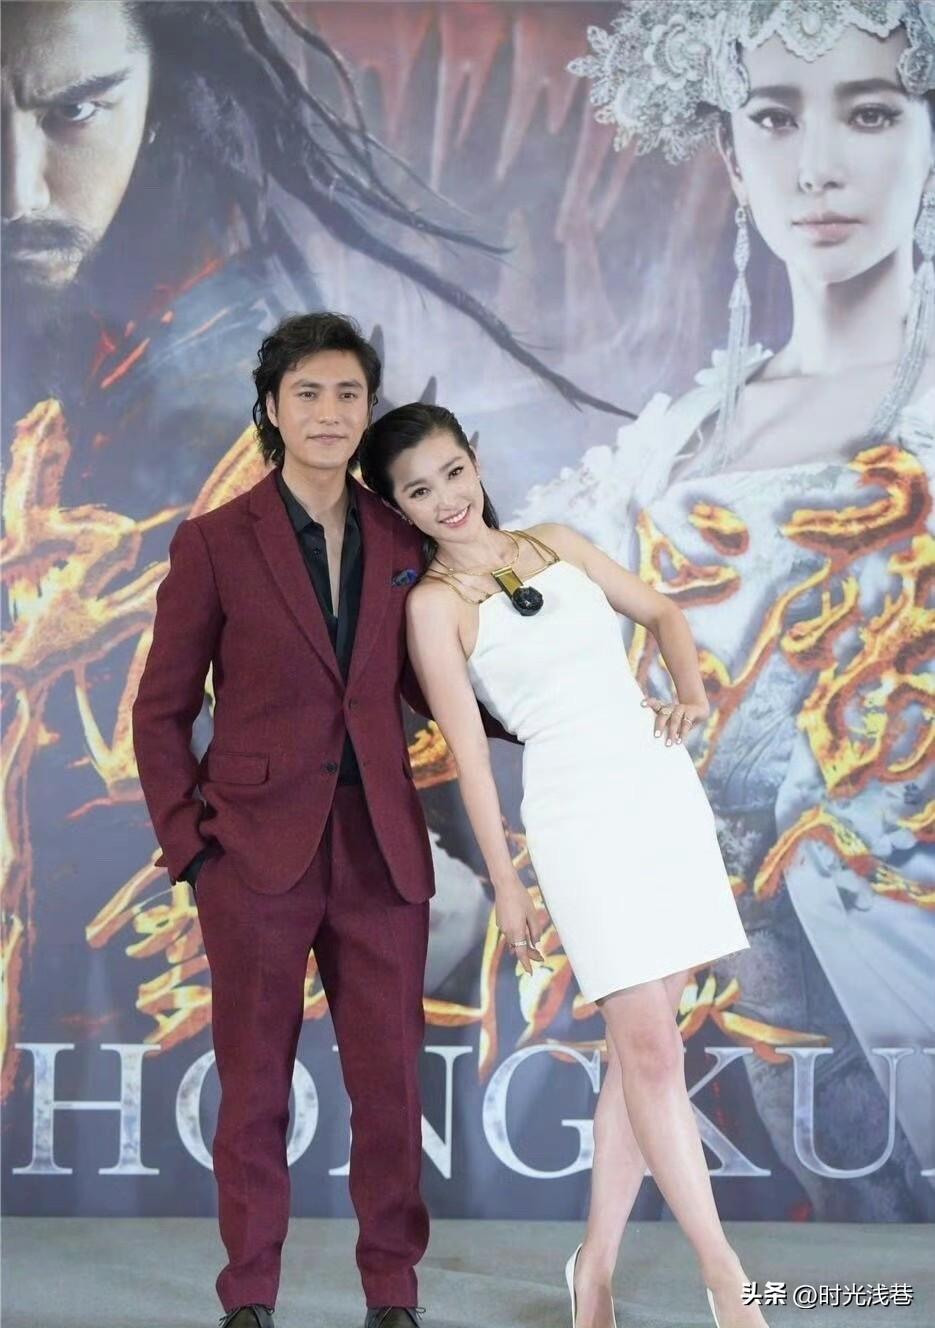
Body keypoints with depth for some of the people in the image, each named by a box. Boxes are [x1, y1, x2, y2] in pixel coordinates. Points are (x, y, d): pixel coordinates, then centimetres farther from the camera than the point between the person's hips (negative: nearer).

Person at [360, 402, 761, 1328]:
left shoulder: (555, 545, 11)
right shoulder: (435, 604, -3)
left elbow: (659, 611, 21)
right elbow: (468, 750, -4)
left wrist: (690, 692, 1)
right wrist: (504, 884, -4)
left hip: (663, 785, 5)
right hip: (579, 809, -5)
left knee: (641, 1041, 5)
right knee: (649, 1045, -7)